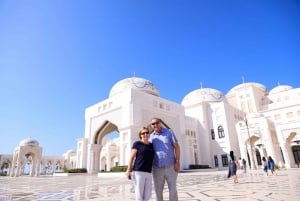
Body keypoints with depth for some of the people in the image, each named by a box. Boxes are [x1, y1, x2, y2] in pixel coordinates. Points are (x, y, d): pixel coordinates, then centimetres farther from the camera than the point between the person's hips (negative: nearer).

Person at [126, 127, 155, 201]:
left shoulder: (151, 145, 13)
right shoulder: (137, 143, -3)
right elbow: (131, 157, -5)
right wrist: (128, 170, -10)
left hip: (148, 173, 6)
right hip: (138, 172, -6)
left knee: (147, 195, 7)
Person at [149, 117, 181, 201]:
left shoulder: (169, 132, -3)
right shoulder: (151, 137, 6)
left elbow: (177, 146, -5)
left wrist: (177, 162, -13)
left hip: (170, 167, -2)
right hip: (157, 168, 2)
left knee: (173, 190, 5)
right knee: (158, 191, 7)